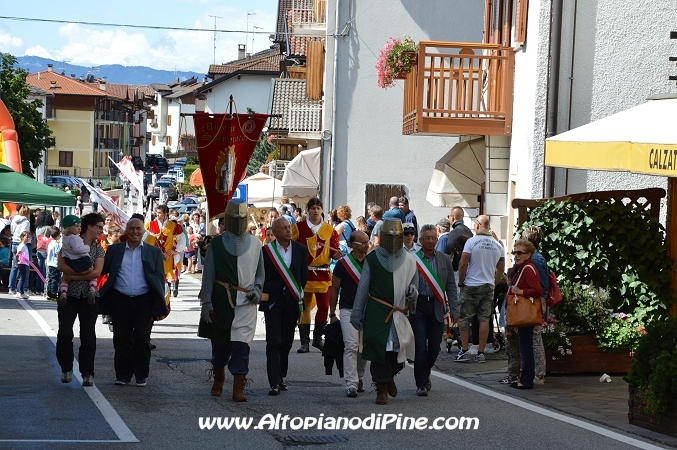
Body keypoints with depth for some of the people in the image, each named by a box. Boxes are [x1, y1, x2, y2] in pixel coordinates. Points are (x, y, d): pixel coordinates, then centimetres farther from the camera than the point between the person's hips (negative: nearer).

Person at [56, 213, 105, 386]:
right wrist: (84, 271, -18)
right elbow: (61, 266, -12)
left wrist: (73, 276, -14)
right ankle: (66, 369, 14)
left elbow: (97, 272, -8)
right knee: (64, 333, -4)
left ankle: (87, 374, 7)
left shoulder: (98, 248, 7)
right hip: (69, 295, -1)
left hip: (89, 296, 1)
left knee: (88, 336, 1)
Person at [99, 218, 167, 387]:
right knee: (121, 338, 3)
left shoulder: (154, 252, 8)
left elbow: (159, 278, 4)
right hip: (121, 301, 1)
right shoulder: (115, 250, 11)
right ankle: (122, 374, 11)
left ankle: (141, 374, 8)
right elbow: (102, 270, 7)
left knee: (142, 338, -4)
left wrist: (158, 306, -4)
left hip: (144, 302, -1)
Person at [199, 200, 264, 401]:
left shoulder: (255, 243, 8)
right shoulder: (216, 243, 3)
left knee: (242, 345, -7)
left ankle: (238, 389, -6)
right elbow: (208, 274, 2)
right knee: (220, 344, 10)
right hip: (222, 300, 0)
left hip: (246, 301, 0)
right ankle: (218, 382, 30)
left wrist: (257, 289, -3)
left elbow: (260, 272, 16)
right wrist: (206, 302, -2)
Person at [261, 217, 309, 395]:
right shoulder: (267, 250, -4)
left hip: (292, 301, 3)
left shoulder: (300, 250, 4)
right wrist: (265, 294, 3)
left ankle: (280, 377, 22)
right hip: (273, 301, -3)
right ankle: (275, 383, -11)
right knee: (274, 342, -8)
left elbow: (304, 275, 13)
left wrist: (297, 293, 12)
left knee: (286, 342, 9)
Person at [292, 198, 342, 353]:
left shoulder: (329, 230, 7)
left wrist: (336, 254, -10)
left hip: (323, 274, 2)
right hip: (304, 272, -2)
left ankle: (317, 338, 17)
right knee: (304, 307, 1)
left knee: (324, 307, 1)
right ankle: (304, 341, 6)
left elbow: (333, 250, 11)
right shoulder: (299, 228, 0)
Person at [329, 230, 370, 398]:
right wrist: (332, 314, 3)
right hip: (348, 310, -3)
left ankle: (359, 378, 26)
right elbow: (334, 290, 4)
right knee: (351, 346, -11)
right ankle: (351, 385, -13)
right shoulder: (343, 264, -2)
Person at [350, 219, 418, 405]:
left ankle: (390, 376, 30)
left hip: (400, 312, 1)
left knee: (398, 351, -2)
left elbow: (415, 284, 18)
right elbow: (363, 287, 7)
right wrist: (357, 312, 5)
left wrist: (413, 292, -7)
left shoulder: (409, 260, 9)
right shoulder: (372, 259, 5)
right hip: (376, 313, -1)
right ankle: (382, 389, 8)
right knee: (378, 349, -4)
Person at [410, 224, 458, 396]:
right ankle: (421, 383, 4)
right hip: (418, 306, -3)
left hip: (437, 307, 3)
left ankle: (425, 373, 34)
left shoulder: (444, 259, 7)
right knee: (420, 346, -6)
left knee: (435, 347, 8)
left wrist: (454, 310, 2)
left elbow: (451, 285, 8)